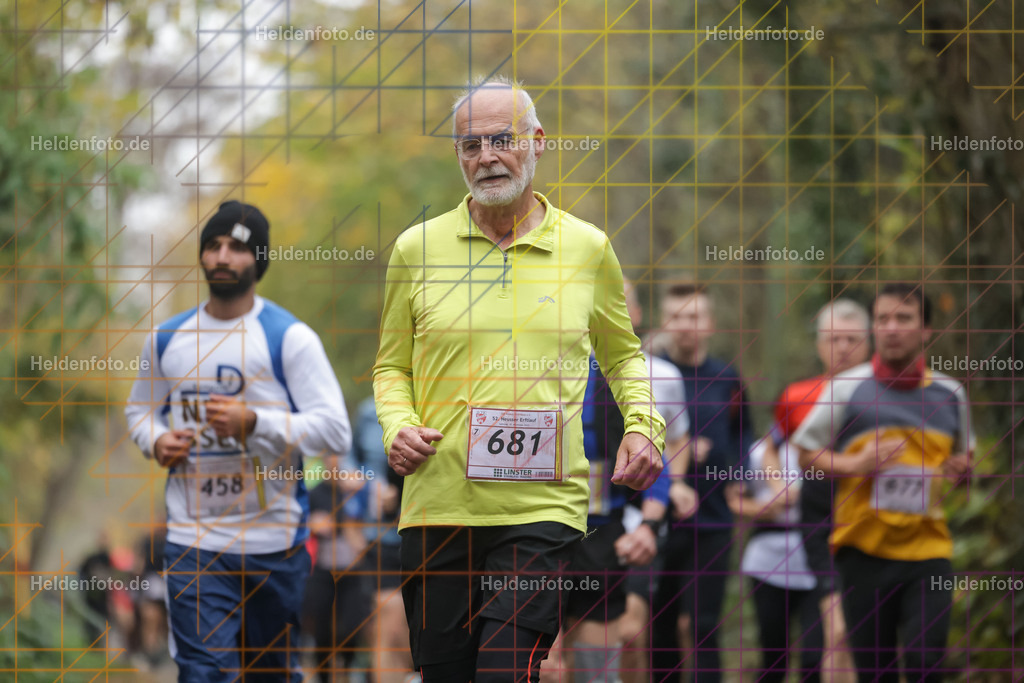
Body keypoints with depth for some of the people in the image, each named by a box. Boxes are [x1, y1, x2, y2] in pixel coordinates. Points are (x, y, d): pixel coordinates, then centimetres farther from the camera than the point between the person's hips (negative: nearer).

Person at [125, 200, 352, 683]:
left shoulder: (290, 338, -4)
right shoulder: (167, 338, 9)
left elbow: (335, 431, -10)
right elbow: (140, 409, 25)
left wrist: (253, 423, -22)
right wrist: (156, 442, 1)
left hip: (273, 541, -2)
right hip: (192, 541, 2)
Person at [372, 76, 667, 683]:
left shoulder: (588, 248, 7)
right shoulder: (418, 248, 7)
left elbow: (623, 355, 21)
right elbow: (391, 366, 17)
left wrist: (644, 425, 4)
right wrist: (398, 427, -3)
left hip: (541, 508, -2)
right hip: (437, 505, 2)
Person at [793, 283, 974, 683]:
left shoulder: (949, 394, 8)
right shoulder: (847, 388, 0)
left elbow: (963, 456, 24)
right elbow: (807, 453, 6)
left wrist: (961, 469, 0)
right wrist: (855, 465, -12)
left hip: (927, 549, 1)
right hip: (863, 549, -1)